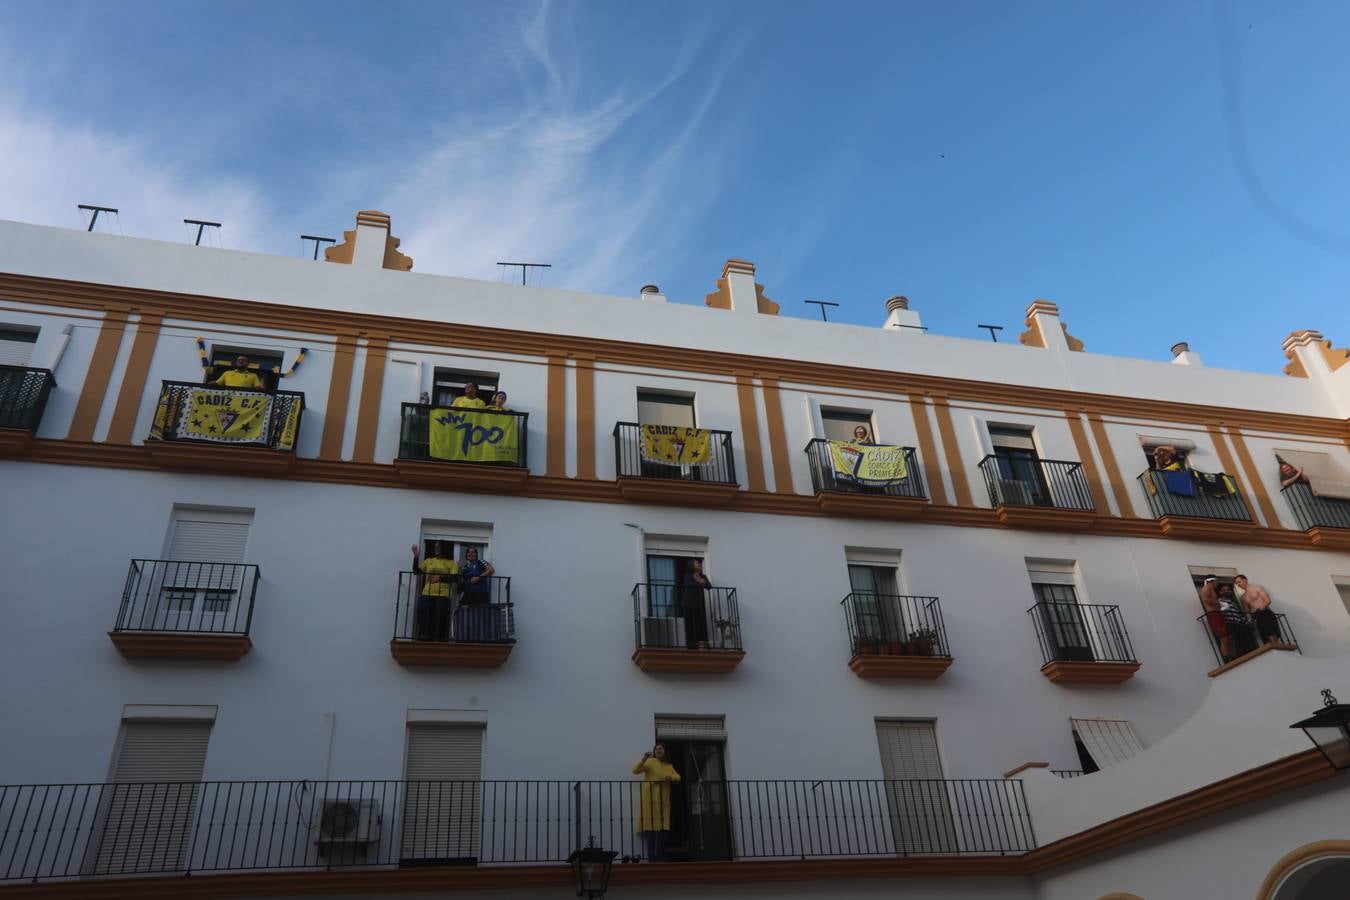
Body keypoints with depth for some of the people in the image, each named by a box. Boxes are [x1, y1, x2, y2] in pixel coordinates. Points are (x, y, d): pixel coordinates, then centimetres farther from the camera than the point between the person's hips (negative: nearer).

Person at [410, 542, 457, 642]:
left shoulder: (450, 562, 8)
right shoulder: (428, 561, 17)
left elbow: (454, 578, -1)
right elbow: (416, 571, 9)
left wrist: (440, 578, -10)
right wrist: (415, 557, 1)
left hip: (443, 594, -2)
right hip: (427, 593, 3)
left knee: (440, 617, -6)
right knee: (424, 615, -8)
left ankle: (439, 638, -2)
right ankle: (425, 636, -2)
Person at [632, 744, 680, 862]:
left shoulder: (669, 766, 18)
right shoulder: (650, 762, 3)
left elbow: (678, 777, 12)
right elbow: (635, 771, -6)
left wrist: (670, 777, -10)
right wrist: (643, 759, -22)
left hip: (663, 800, 4)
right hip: (650, 799, -4)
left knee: (663, 827, 1)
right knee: (650, 826, -9)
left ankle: (660, 856, 8)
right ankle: (651, 857, -6)